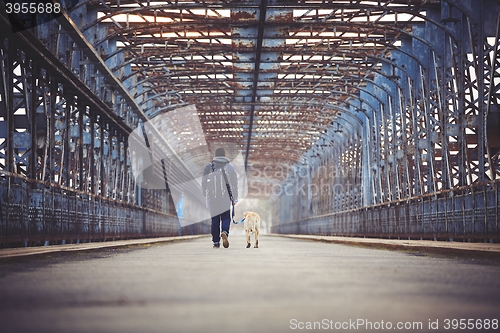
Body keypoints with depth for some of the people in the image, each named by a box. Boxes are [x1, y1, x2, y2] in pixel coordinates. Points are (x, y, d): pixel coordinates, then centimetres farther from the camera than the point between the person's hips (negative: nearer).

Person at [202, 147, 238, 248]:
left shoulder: (209, 167, 3)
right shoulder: (229, 167, 2)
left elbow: (204, 183, 6)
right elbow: (234, 183, 2)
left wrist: (206, 194, 18)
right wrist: (235, 198, 7)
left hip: (212, 197, 1)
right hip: (225, 198, -1)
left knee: (215, 219, 7)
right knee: (226, 217, 5)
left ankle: (216, 241, 6)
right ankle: (224, 232, -24)